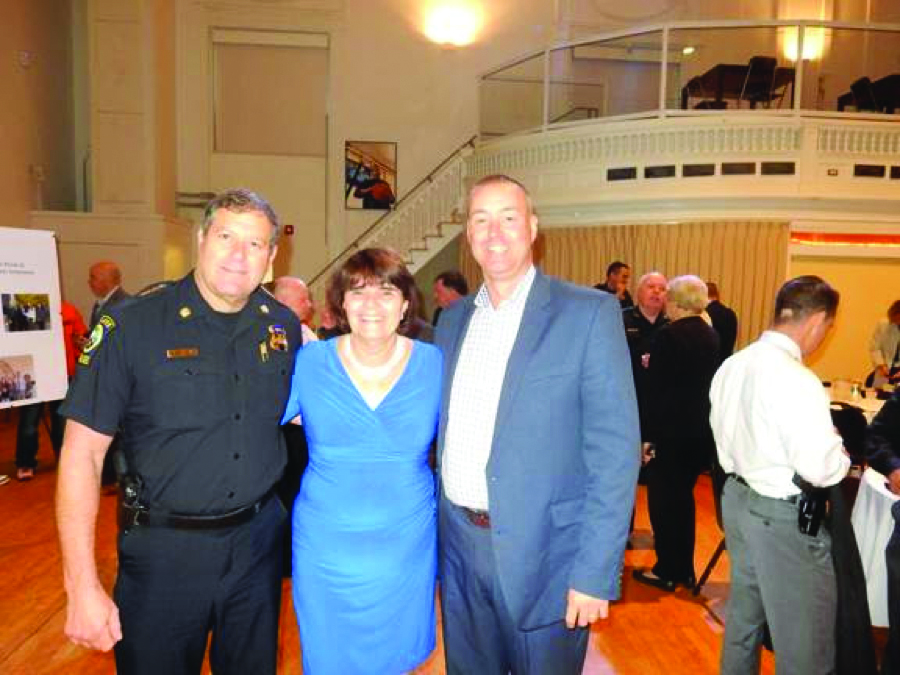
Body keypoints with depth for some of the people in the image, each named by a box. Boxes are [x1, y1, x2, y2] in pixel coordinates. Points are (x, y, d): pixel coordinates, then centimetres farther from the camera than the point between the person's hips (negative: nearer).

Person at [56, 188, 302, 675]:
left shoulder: (285, 327, -2)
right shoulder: (131, 326, -13)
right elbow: (82, 454, -12)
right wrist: (82, 586, -13)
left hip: (257, 541, 4)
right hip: (163, 549, -3)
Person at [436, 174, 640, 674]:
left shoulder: (589, 313, -11)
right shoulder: (453, 318, 6)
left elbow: (614, 451, -13)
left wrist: (595, 572, -16)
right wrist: (433, 529, 9)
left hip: (542, 553, -4)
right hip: (458, 545, 5)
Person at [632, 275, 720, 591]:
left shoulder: (669, 335, -17)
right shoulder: (711, 335, 5)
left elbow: (657, 387, -18)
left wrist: (647, 434, -14)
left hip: (672, 429, -7)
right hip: (701, 429, 8)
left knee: (663, 497, 6)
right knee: (683, 496, 19)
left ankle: (666, 571, 15)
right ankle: (684, 568, 29)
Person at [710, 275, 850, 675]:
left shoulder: (731, 366, 2)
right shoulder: (797, 380, -24)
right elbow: (822, 469, -23)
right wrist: (840, 450, -3)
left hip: (737, 498, 8)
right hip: (784, 518, -8)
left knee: (744, 616, 24)